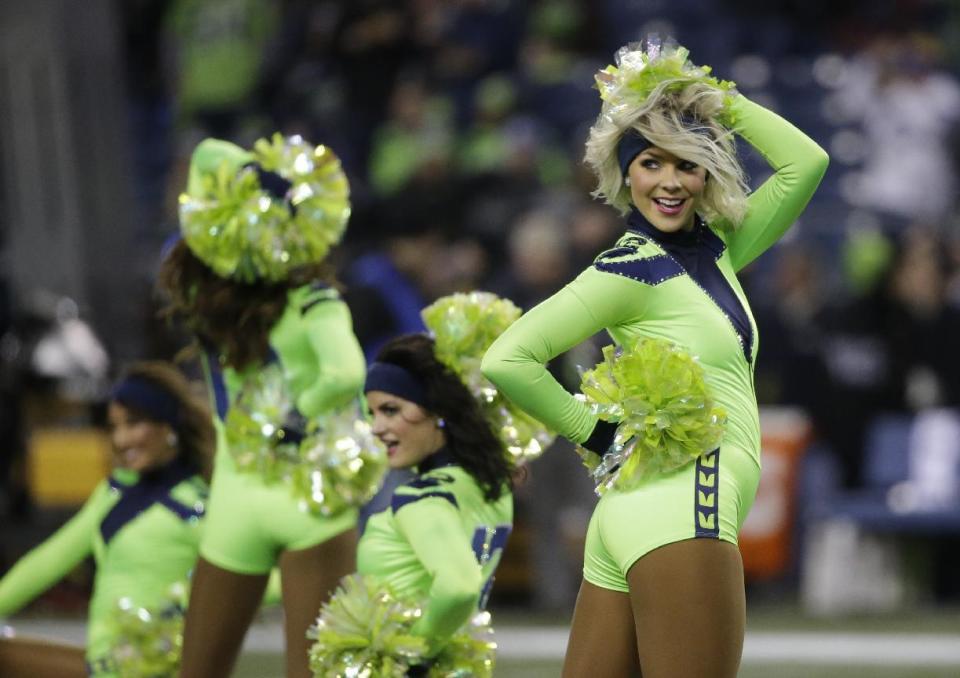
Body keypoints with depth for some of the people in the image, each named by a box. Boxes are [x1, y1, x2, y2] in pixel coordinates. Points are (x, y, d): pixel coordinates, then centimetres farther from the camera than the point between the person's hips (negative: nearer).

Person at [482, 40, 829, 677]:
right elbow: (507, 360, -13)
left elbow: (806, 162, 18)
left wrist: (716, 97, 17)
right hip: (681, 508, -9)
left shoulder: (713, 251, 17)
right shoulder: (630, 268, -6)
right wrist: (594, 432, -4)